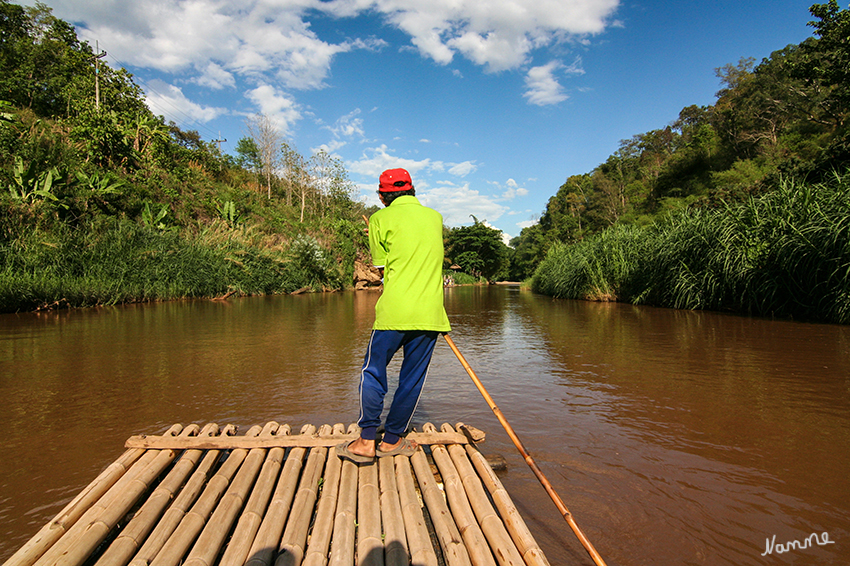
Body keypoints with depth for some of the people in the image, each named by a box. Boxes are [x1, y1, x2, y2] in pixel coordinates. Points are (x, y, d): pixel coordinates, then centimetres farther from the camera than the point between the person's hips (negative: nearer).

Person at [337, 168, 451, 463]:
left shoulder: (381, 219, 2)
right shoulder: (435, 217, 15)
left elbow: (382, 268, 6)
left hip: (394, 310, -3)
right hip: (430, 313, 4)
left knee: (373, 372, 9)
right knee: (412, 378, 10)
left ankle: (367, 440, 7)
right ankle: (392, 440, 19)